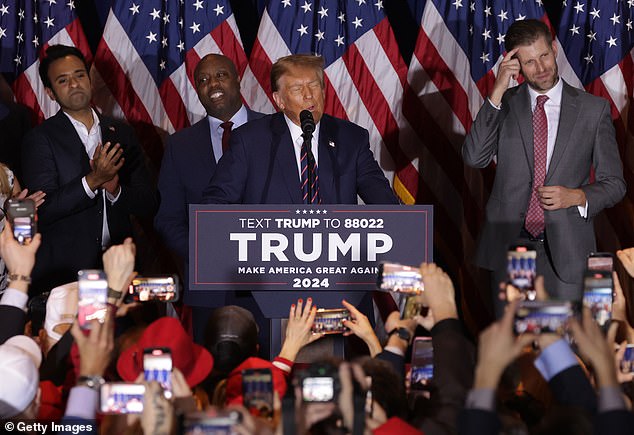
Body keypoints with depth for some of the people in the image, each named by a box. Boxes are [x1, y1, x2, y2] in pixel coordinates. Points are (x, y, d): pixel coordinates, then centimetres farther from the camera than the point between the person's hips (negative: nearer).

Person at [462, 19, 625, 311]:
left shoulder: (594, 109, 4)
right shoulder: (503, 105, 5)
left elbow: (614, 183, 8)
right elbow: (474, 158, -10)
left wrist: (578, 197, -13)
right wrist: (497, 93, -14)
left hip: (565, 250, -1)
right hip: (508, 242, 1)